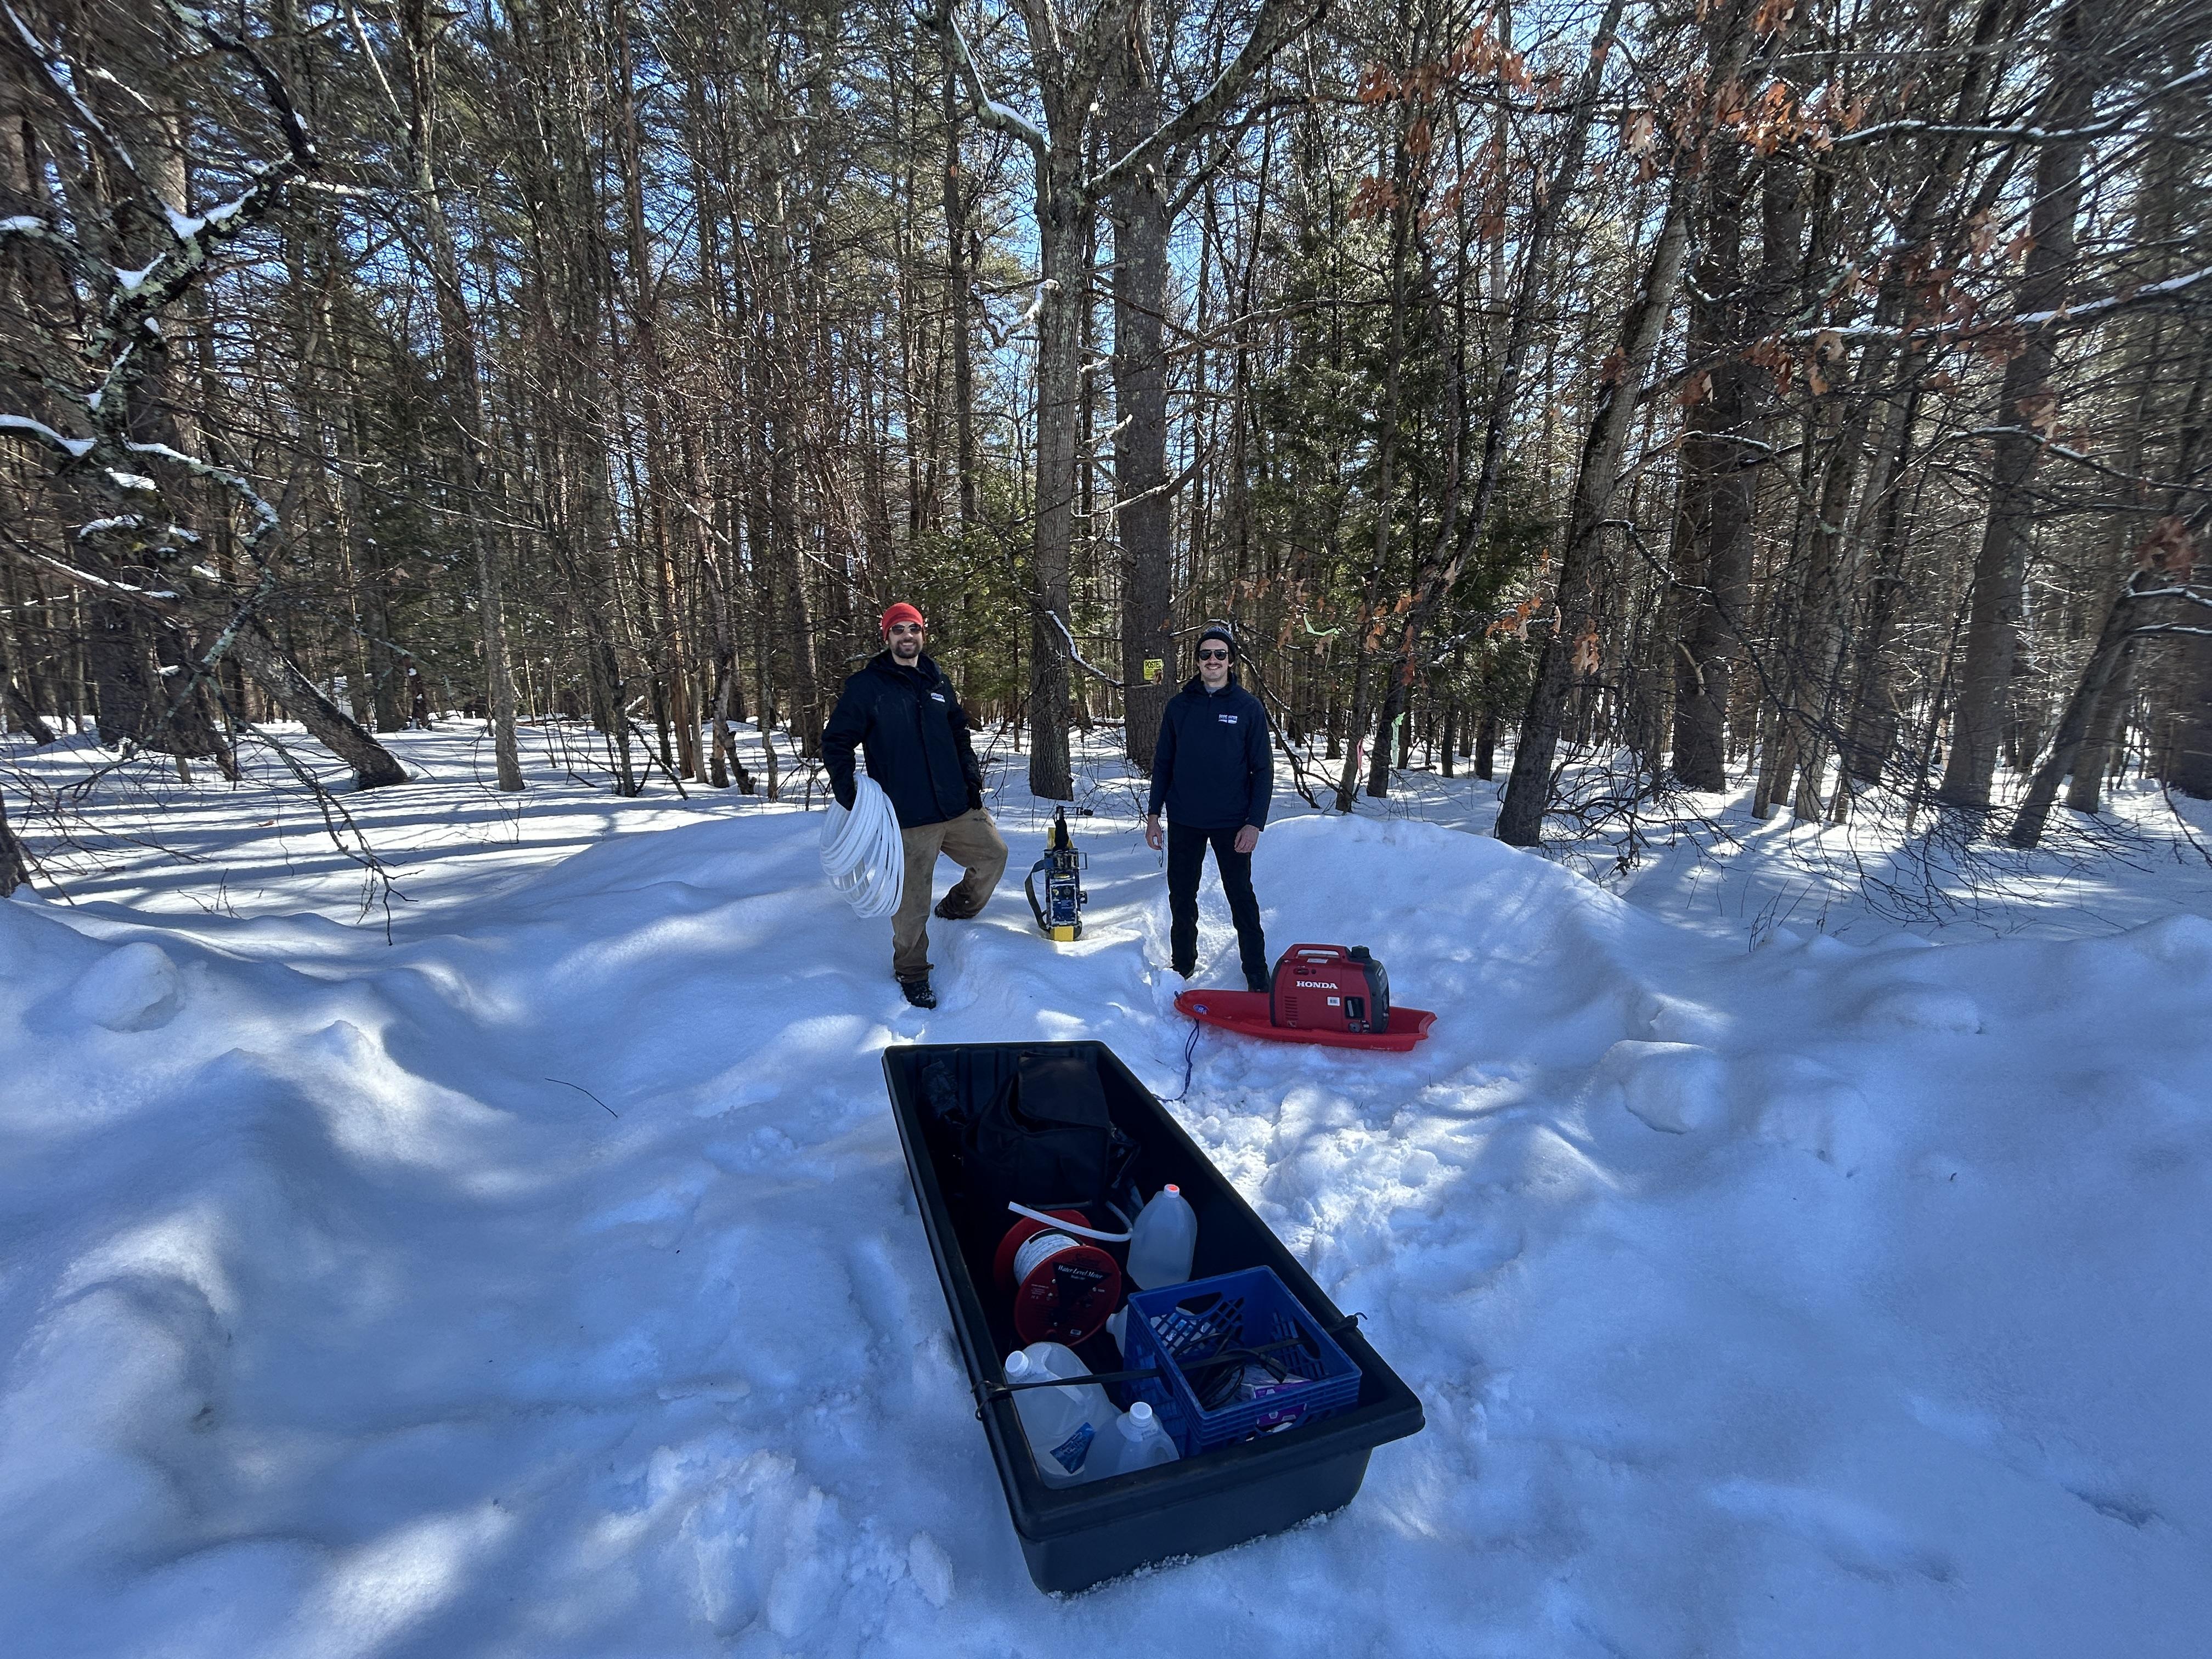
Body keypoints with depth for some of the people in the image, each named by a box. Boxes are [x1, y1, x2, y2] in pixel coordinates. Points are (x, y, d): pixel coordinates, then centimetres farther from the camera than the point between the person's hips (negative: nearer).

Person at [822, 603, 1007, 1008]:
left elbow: (960, 735, 21)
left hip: (958, 808, 6)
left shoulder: (938, 683, 12)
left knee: (994, 854, 15)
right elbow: (835, 742, -3)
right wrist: (848, 797, -13)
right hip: (908, 819, -6)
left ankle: (956, 909, 38)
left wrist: (972, 780, 10)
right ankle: (911, 972, 20)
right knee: (912, 900, 0)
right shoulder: (865, 686, -4)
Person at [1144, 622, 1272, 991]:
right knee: (1181, 898, 11)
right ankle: (1182, 967, 27)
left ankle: (1257, 977, 14)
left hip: (1231, 823, -2)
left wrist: (1255, 823, -11)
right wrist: (1153, 814, 4)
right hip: (1183, 822, 3)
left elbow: (1263, 769, -3)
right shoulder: (1179, 705, 5)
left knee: (1241, 898, 4)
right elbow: (1162, 763, 9)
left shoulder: (1248, 707, -2)